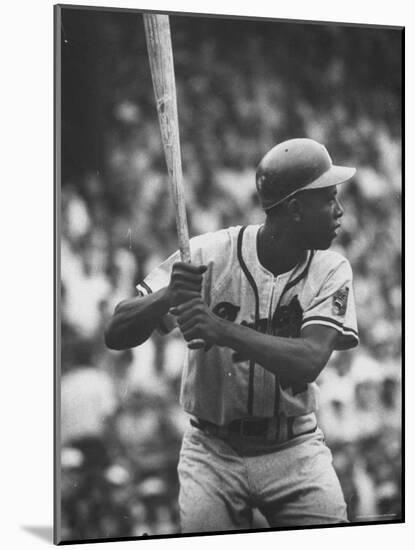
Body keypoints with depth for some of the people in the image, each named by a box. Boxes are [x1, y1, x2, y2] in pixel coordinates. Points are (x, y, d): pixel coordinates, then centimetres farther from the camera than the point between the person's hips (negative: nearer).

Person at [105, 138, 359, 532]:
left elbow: (308, 363, -24)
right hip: (213, 452, -1)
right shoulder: (207, 255, -12)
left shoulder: (331, 271, -7)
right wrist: (167, 297, -35)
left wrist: (224, 331, -38)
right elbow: (116, 335, -14)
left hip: (294, 452, 1)